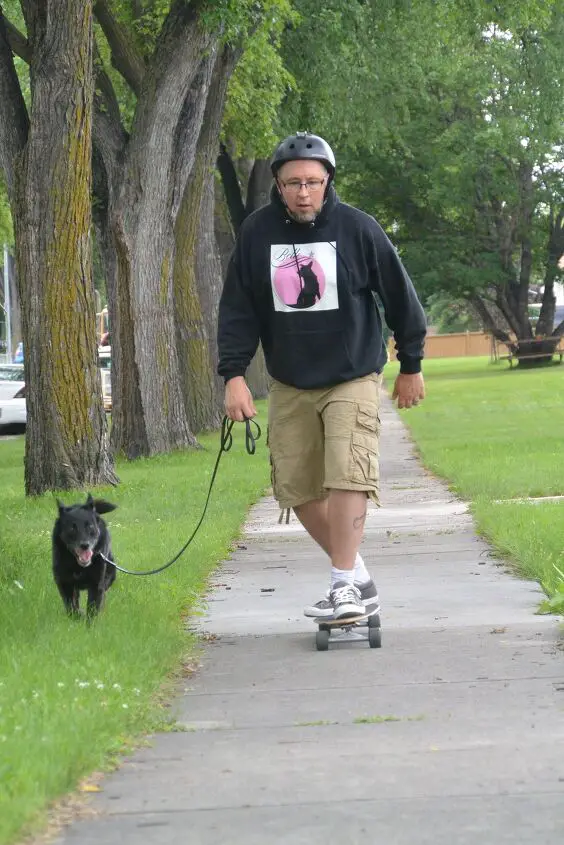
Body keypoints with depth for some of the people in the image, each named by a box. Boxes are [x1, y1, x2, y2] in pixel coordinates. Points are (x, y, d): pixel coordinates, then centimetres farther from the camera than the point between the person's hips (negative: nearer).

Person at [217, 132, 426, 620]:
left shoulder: (357, 228, -9)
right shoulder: (257, 232, -3)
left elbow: (399, 297, 1)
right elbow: (237, 309, 2)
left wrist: (411, 365, 7)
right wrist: (234, 374, -7)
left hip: (352, 378, -3)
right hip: (289, 386, 4)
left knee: (347, 477, -18)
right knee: (297, 488, 2)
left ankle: (344, 585, -11)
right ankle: (359, 580, 15)